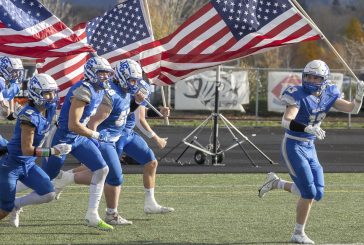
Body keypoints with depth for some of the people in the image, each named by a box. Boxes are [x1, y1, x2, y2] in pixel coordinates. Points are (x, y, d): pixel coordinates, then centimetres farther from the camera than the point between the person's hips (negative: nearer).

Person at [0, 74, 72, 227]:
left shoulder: (50, 109, -3)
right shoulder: (29, 116, -27)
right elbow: (27, 150, -26)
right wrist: (53, 151, -29)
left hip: (28, 165, 8)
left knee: (48, 194, -7)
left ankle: (16, 204, 14)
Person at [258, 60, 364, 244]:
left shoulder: (328, 96, 2)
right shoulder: (299, 95, -18)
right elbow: (286, 121, -31)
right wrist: (309, 129, -44)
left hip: (309, 149, 7)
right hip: (293, 147, -7)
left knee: (317, 194, 6)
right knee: (309, 193, -8)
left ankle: (276, 183, 24)